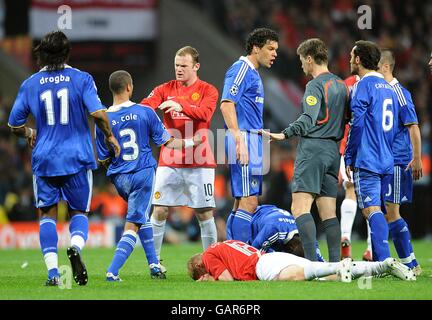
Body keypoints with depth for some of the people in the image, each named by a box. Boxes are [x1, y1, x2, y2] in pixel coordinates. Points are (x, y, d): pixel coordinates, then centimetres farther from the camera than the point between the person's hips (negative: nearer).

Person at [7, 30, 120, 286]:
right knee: (79, 212, 13)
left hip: (44, 159, 1)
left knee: (47, 214, 11)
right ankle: (76, 246, -19)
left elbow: (15, 125, 7)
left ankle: (53, 272, -3)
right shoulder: (81, 79, -4)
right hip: (77, 159, -1)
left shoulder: (30, 84, 3)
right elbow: (98, 113, -16)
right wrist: (110, 136, 1)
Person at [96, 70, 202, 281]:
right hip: (143, 173, -3)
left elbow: (103, 160, 2)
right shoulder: (145, 112, -6)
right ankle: (112, 272, -17)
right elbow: (167, 143, 2)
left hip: (119, 177, 3)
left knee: (142, 217, 25)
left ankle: (154, 265, 24)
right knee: (133, 225, -3)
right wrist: (191, 142, 18)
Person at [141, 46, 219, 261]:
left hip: (199, 162, -2)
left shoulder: (208, 91, 2)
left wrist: (181, 105, -34)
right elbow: (146, 106, -9)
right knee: (159, 211, -3)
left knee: (205, 213, 0)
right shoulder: (165, 89, 8)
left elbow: (205, 113, -17)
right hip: (169, 161, 2)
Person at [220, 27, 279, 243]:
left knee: (242, 204, 11)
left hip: (252, 142, 11)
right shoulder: (241, 69, -9)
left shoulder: (252, 73, 21)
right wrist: (239, 140, -26)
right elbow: (227, 104, -20)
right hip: (243, 139, -11)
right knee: (248, 202, -13)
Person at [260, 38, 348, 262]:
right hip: (333, 150, 8)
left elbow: (308, 119, -24)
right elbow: (344, 121, 21)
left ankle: (312, 262, -24)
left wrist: (284, 134, -32)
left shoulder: (315, 85, -9)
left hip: (312, 149, -8)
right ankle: (335, 263, 1)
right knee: (328, 213, 7)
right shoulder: (341, 85, 17)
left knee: (300, 208, -12)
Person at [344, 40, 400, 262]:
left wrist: (349, 158, -8)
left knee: (371, 210, -13)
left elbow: (356, 125, -14)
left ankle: (384, 262, -24)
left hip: (366, 161, -8)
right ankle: (378, 261, 12)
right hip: (387, 161, 8)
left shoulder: (363, 86, -9)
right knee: (376, 211, 12)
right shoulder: (388, 87, 17)